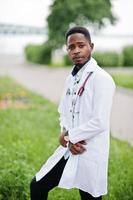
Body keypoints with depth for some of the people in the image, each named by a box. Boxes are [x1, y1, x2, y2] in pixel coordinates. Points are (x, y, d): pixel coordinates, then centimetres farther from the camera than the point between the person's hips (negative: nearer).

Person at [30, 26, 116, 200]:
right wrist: (69, 139, -6)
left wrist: (69, 136, -10)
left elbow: (100, 123, -22)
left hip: (90, 154, -7)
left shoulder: (102, 78, -16)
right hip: (68, 149, 7)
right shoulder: (71, 78, 10)